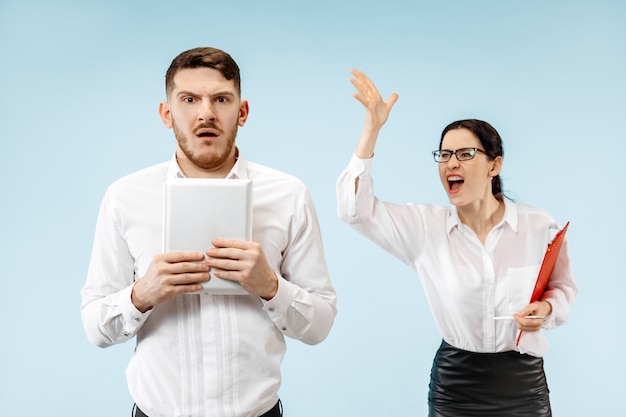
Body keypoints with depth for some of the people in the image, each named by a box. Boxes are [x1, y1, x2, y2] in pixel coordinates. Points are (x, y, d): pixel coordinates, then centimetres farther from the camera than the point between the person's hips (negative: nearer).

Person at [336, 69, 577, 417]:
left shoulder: (540, 227, -8)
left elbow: (563, 287, 7)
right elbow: (355, 208, -14)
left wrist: (546, 308, -16)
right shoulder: (425, 226, -6)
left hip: (523, 384, 0)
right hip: (453, 384, 1)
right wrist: (372, 128, -19)